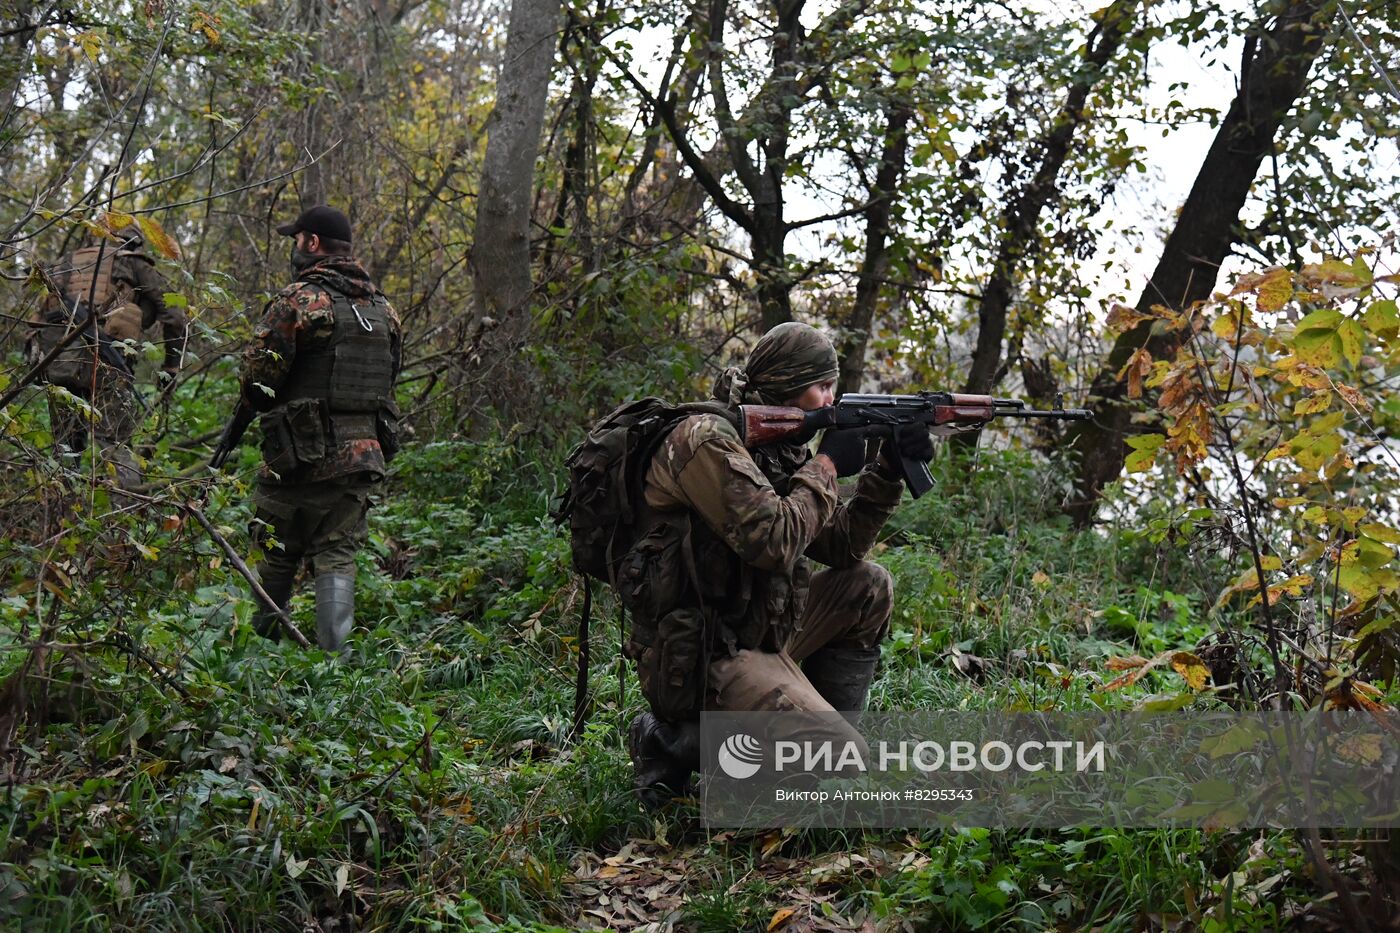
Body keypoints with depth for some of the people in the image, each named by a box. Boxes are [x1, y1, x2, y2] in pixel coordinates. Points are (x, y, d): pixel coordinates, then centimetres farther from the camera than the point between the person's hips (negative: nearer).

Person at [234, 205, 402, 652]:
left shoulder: (298, 300, -10)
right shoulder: (383, 308, 11)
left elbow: (255, 379, -11)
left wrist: (264, 405, 10)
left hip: (301, 455, -5)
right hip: (363, 454, 5)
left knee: (278, 555, 9)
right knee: (337, 557, 7)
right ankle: (333, 654, -3)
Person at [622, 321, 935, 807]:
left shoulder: (781, 451, 12)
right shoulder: (707, 440, -16)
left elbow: (842, 546, 14)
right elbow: (772, 541, -25)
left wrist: (887, 472, 2)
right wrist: (826, 464, -12)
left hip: (759, 635, 10)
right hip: (699, 658, -10)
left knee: (869, 586, 11)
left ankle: (824, 730, 13)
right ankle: (679, 741, -5)